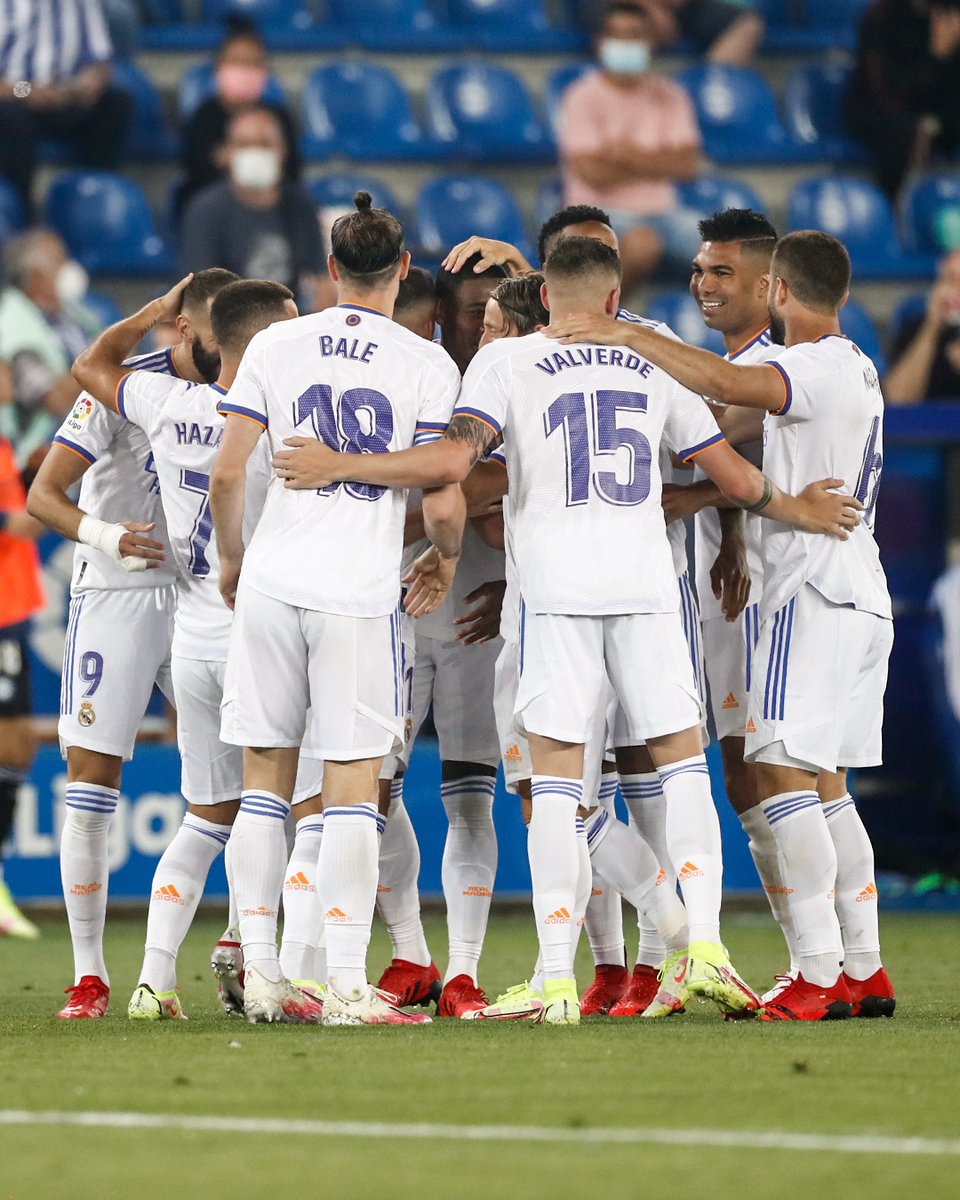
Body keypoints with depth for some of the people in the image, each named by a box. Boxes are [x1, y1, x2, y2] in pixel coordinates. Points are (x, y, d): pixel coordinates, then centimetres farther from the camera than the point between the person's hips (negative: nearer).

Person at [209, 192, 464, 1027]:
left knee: (265, 778, 10)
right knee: (352, 785, 0)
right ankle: (347, 984, -4)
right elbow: (444, 503, -4)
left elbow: (227, 475, 3)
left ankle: (260, 974, 8)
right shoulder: (427, 366, -1)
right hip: (360, 589, -2)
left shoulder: (276, 346, 5)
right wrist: (445, 558, 18)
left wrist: (231, 558, 21)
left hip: (271, 582, 2)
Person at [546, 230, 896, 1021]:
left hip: (814, 593, -10)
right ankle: (865, 971, 13)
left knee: (784, 772, -12)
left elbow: (728, 384, -30)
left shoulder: (817, 368, -12)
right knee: (824, 784, 13)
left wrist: (626, 336, -27)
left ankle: (819, 976, -17)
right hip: (860, 595, 10)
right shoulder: (856, 371, 20)